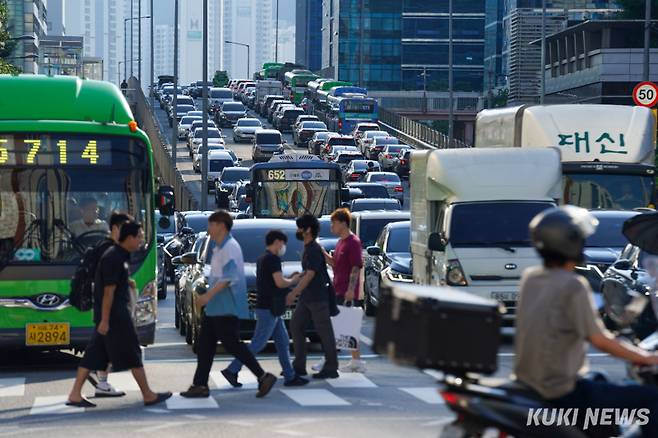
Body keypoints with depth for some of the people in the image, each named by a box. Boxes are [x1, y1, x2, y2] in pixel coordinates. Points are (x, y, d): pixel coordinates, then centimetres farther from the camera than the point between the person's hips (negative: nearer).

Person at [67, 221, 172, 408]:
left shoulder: (120, 256, 13)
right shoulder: (114, 259, -18)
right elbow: (108, 291, -20)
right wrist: (104, 320, -21)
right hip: (114, 315, -10)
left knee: (94, 354, 8)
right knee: (132, 354, -1)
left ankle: (75, 395, 8)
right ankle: (148, 396, 6)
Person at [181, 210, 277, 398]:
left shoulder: (230, 247, -15)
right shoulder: (219, 248, 17)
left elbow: (229, 277, -25)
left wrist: (208, 295, -26)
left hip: (227, 307, -10)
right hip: (215, 307, 10)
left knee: (232, 344, -8)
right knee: (205, 346, 8)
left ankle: (263, 377, -3)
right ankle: (199, 385, 11)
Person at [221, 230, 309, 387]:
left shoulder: (262, 259, 16)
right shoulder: (273, 259, -14)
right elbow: (279, 283, -21)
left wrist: (289, 279, 15)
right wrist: (293, 281, -3)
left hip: (270, 309, 10)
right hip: (268, 308, -10)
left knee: (283, 341, 11)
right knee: (258, 343, -7)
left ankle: (290, 376, 12)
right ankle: (232, 370, -6)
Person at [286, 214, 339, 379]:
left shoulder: (314, 249, -17)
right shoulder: (308, 248, 14)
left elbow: (310, 275, -22)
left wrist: (294, 293, -23)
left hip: (318, 297, -10)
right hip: (307, 297, 10)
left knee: (324, 331, -3)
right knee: (296, 326, 9)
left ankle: (331, 368, 2)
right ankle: (299, 366, 13)